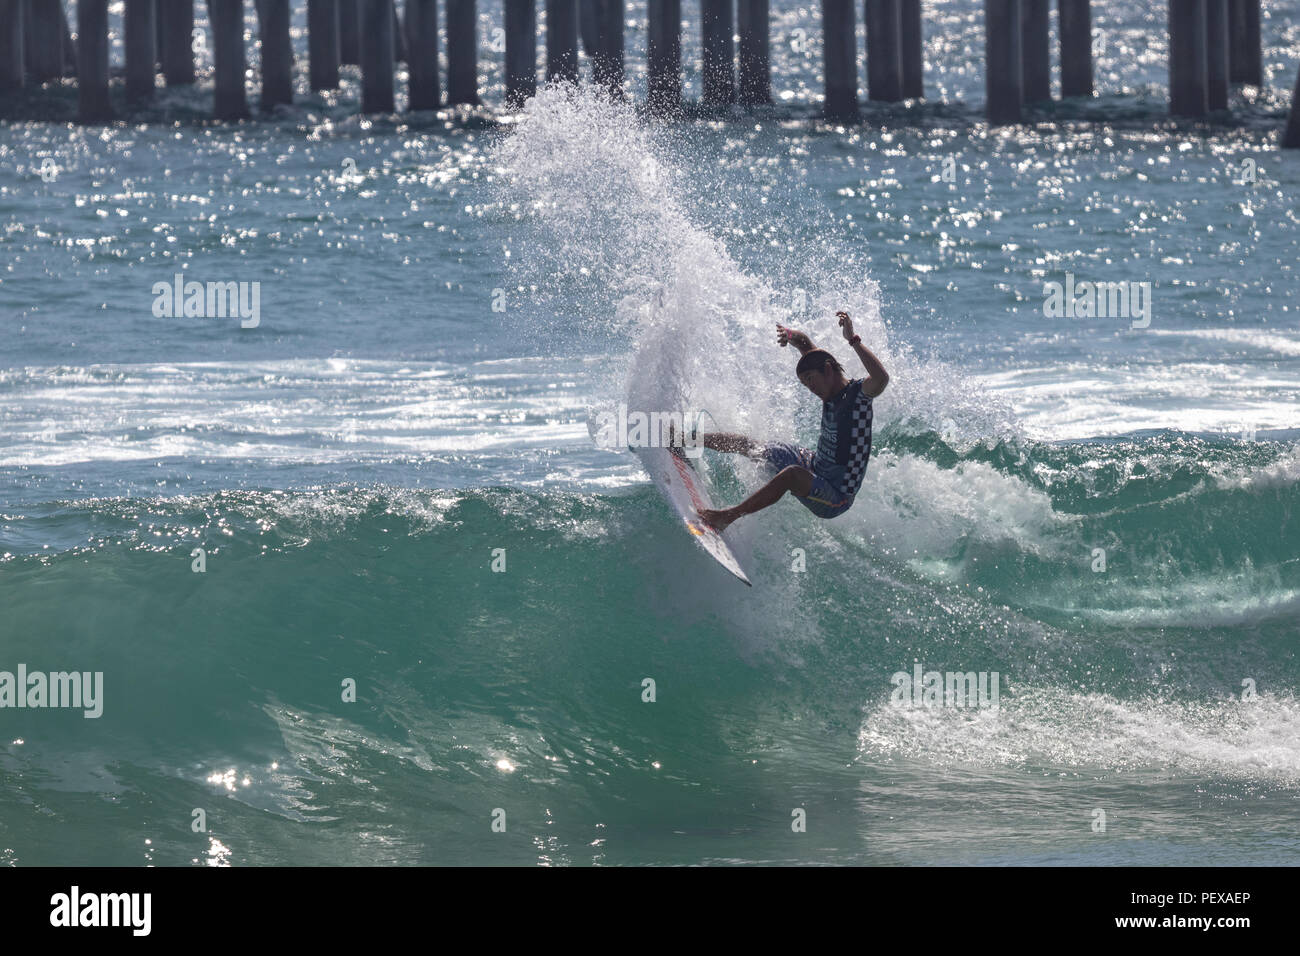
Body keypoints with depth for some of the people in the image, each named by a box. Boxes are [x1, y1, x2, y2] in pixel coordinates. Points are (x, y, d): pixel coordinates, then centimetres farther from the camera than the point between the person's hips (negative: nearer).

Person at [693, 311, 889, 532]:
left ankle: (729, 516, -37)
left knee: (791, 473, -40)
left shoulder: (859, 392, -19)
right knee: (747, 445, 18)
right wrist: (792, 335, -1)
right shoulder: (830, 390, 3)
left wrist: (853, 340, -43)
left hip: (835, 499, -9)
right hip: (815, 468, 9)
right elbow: (805, 344, 19)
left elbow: (882, 379, -44)